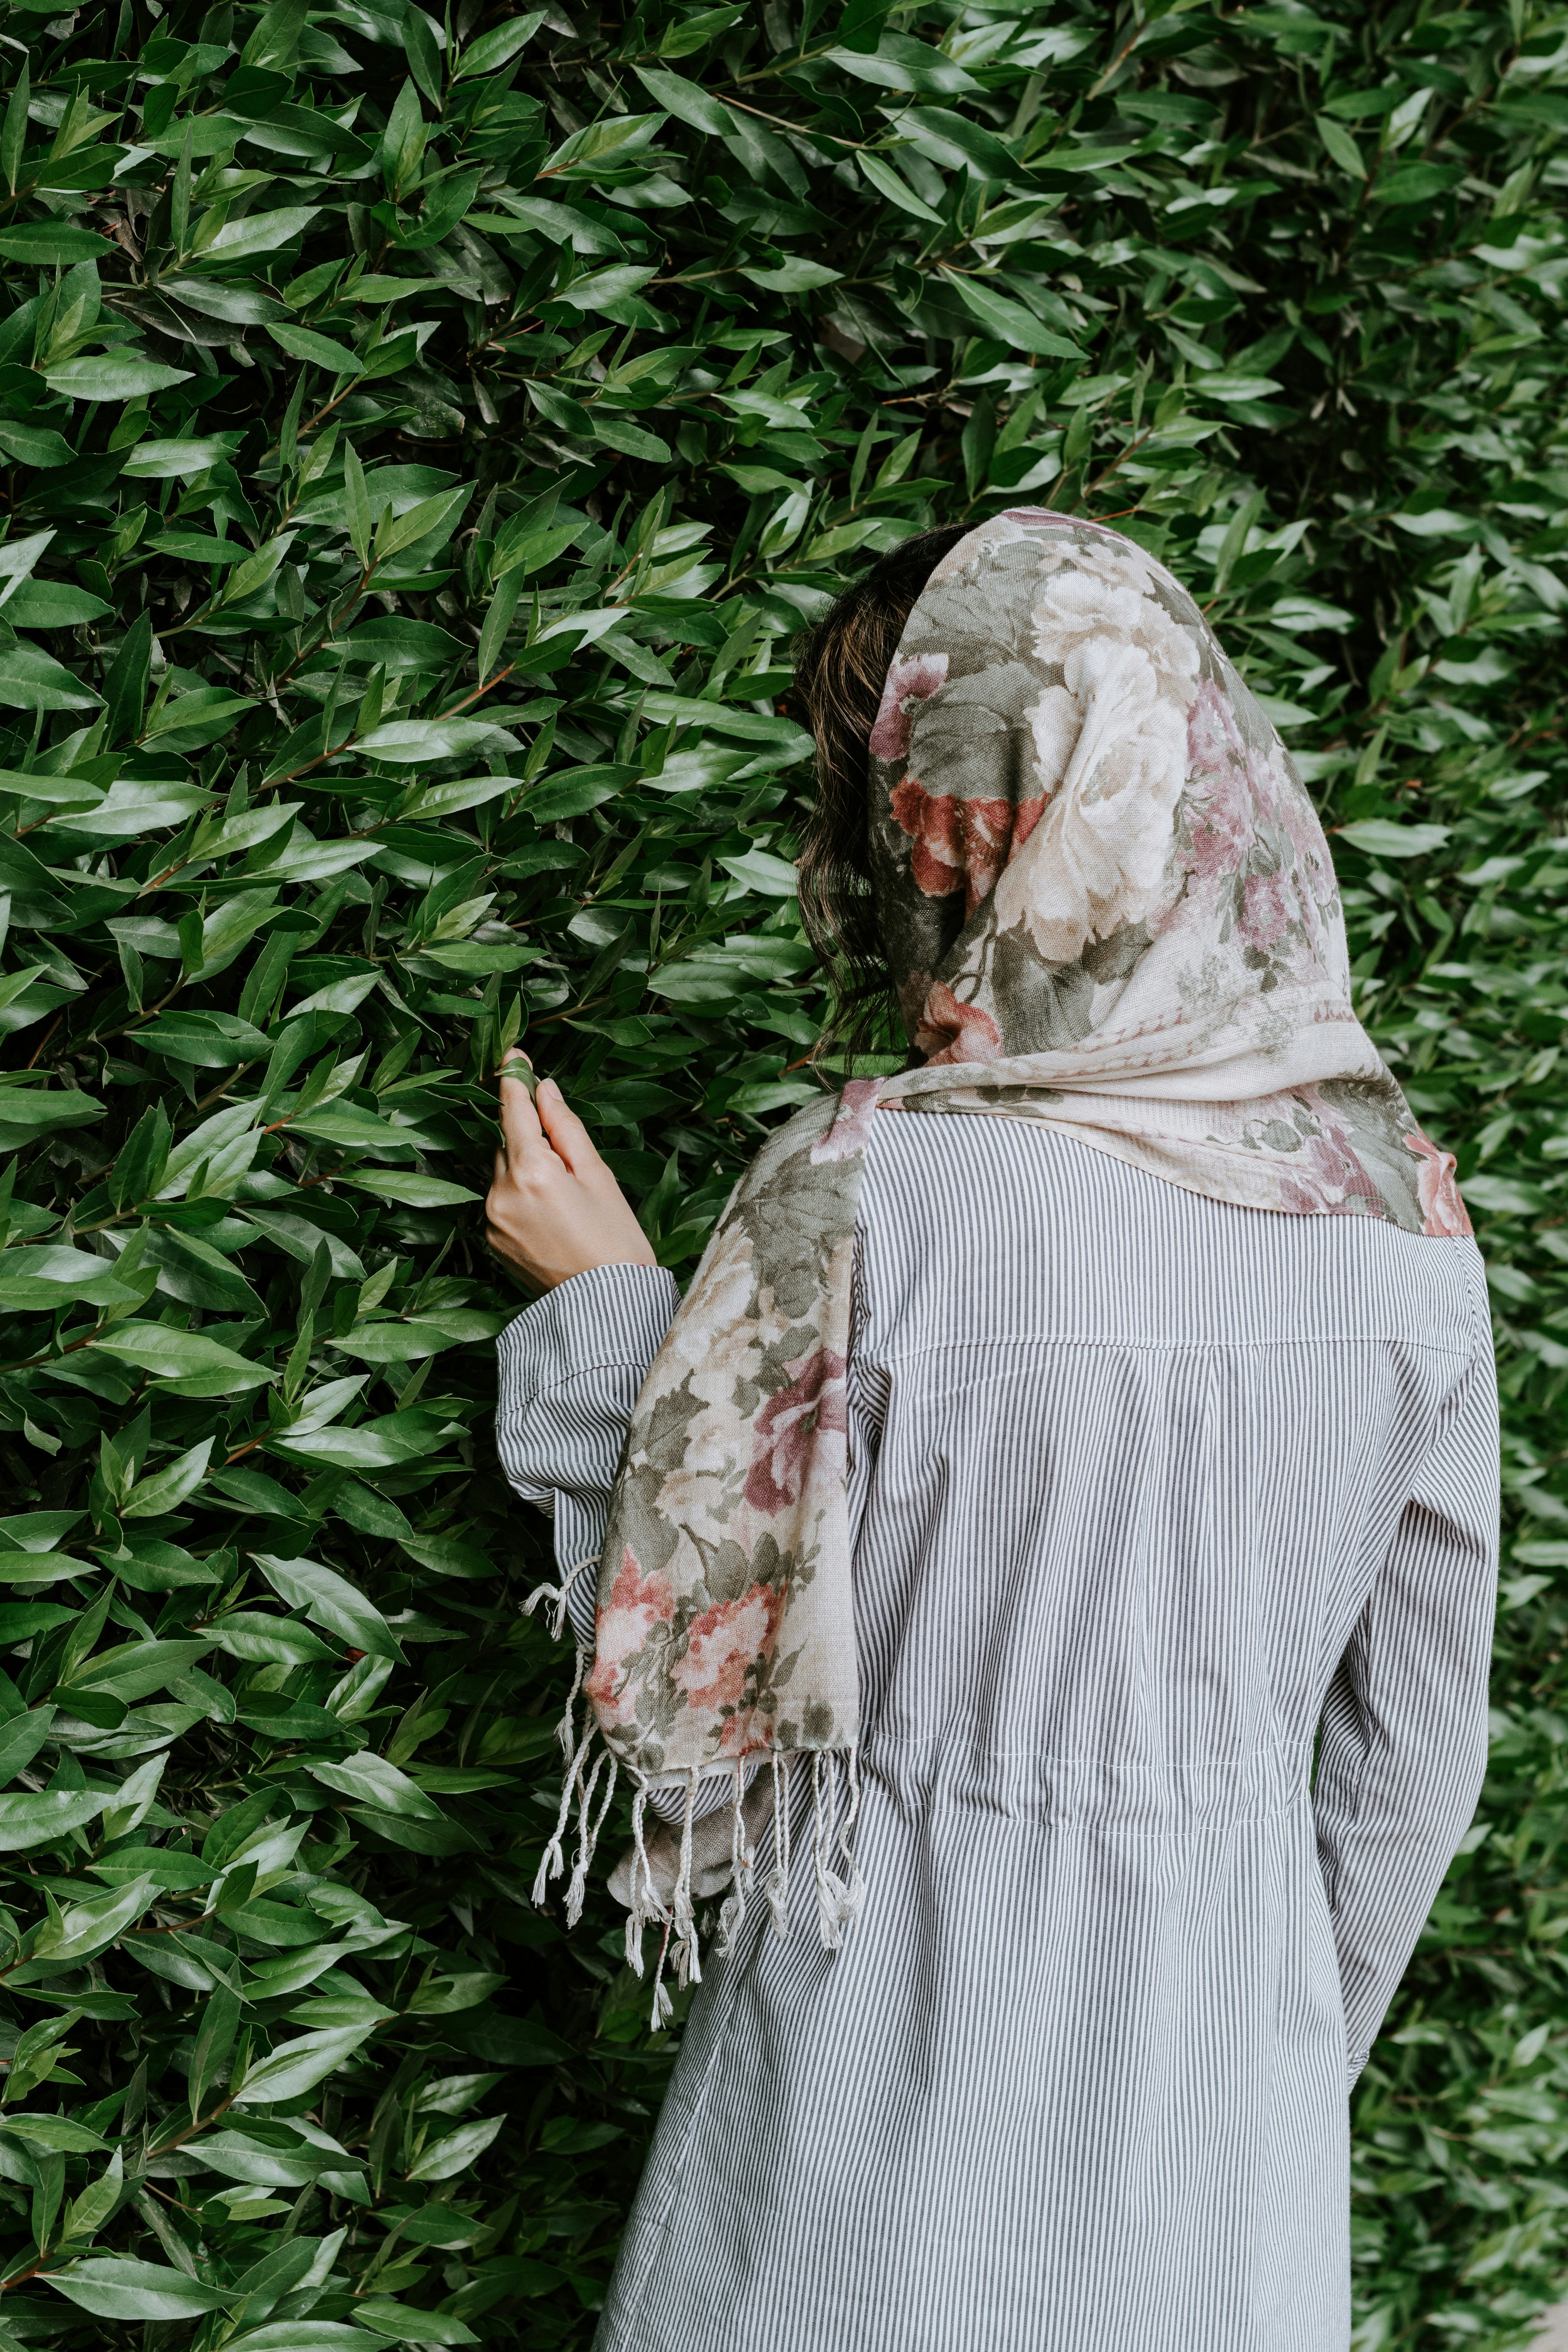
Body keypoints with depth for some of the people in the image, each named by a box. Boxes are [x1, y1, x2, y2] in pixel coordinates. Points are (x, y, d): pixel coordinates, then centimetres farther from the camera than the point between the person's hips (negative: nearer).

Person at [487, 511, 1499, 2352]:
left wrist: (600, 1308, -3)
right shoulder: (1400, 1198, -6)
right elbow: (1415, 1753, 3)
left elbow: (685, 1708, -14)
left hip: (898, 2098, -3)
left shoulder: (865, 1195, -20)